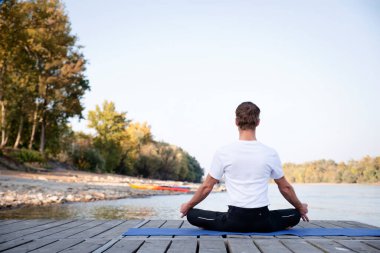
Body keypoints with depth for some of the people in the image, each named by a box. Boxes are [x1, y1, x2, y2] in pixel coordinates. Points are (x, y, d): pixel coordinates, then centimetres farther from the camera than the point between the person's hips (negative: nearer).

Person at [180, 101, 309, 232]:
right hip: (263, 221, 1)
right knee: (295, 215, 29)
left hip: (235, 221, -1)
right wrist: (300, 207, 30)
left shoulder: (223, 153, -7)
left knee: (191, 214, 17)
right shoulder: (270, 153, -3)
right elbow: (285, 188, 11)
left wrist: (187, 206, 20)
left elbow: (206, 187, 2)